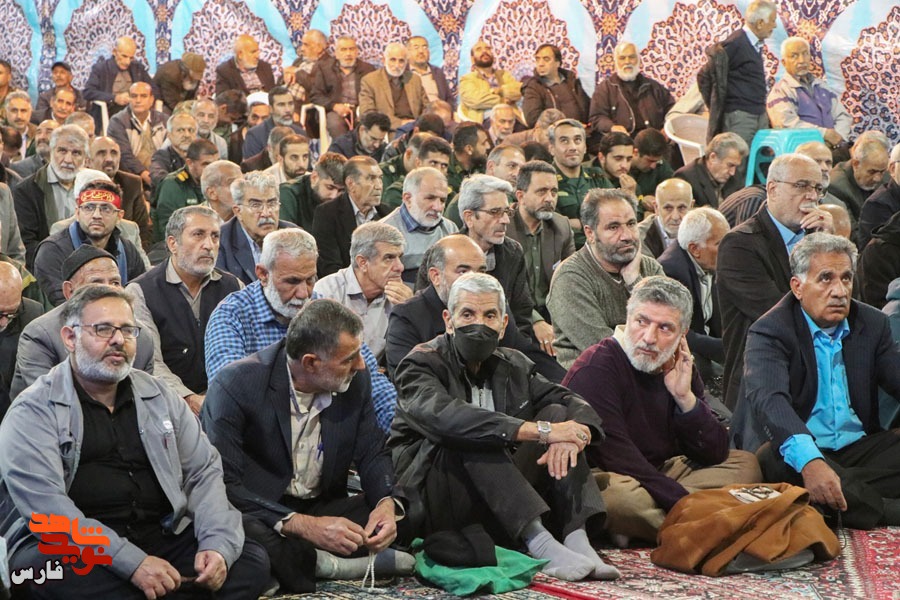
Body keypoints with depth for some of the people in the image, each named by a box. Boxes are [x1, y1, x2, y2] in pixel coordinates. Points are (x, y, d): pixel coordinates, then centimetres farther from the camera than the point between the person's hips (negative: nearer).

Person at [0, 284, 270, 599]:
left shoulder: (159, 397, 16)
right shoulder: (33, 413, -3)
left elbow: (204, 471, 14)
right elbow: (45, 506, -16)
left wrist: (217, 545, -7)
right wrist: (132, 562, -25)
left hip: (163, 537, 5)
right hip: (70, 549, -5)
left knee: (251, 561, -17)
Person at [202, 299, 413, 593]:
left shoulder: (355, 380, -3)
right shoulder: (235, 385, -19)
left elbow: (372, 452, 7)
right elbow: (222, 483, -23)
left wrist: (388, 503, -17)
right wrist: (304, 525, -32)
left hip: (322, 510, 5)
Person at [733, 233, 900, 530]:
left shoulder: (873, 324, 10)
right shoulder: (769, 332, -9)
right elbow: (768, 399, -26)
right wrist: (809, 460, -45)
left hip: (859, 447, 5)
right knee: (776, 459, -37)